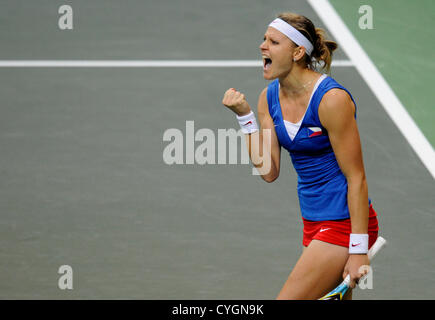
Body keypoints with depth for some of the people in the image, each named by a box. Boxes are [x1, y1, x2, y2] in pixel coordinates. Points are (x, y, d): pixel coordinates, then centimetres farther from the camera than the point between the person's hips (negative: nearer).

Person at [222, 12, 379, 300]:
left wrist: (358, 250, -20)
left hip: (345, 222, -8)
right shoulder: (270, 98, 4)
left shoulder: (332, 99, -19)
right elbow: (269, 172, 1)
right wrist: (245, 116, -8)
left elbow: (356, 178, -17)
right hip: (313, 222, 8)